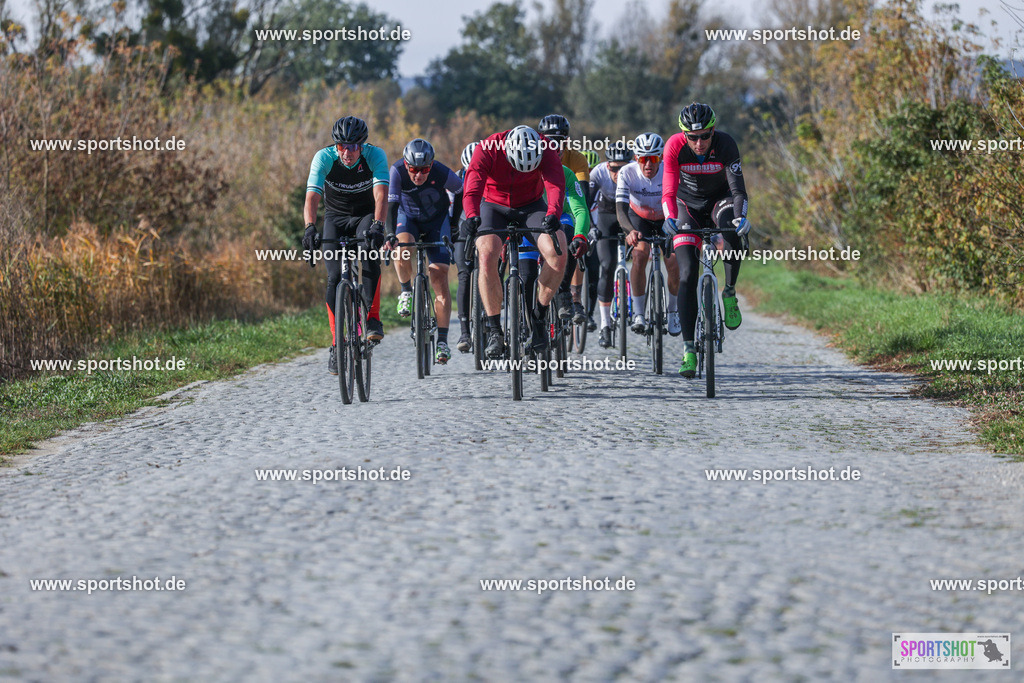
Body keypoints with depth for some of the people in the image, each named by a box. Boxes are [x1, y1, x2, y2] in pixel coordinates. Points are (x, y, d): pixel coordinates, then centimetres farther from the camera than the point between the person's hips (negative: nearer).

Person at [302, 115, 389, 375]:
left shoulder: (375, 156, -25)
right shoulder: (323, 158, -24)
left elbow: (381, 194, -37)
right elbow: (312, 197, -34)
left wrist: (377, 225, -55)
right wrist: (310, 228, -52)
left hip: (366, 215, -1)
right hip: (336, 217, 1)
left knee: (370, 252, -32)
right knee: (335, 277, -13)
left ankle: (373, 318, -24)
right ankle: (337, 345, -4)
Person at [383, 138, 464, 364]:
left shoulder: (442, 173, -28)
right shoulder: (397, 172, -29)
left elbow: (463, 194, -11)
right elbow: (391, 205, -35)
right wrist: (390, 234, -48)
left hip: (437, 221, 0)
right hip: (408, 218, 0)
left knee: (440, 279, -10)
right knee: (402, 248, -34)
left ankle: (442, 341, -6)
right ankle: (406, 292, -5)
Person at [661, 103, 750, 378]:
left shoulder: (725, 144, -26)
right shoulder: (675, 146, -24)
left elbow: (738, 188, -32)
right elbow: (668, 192, -27)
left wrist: (741, 217, -50)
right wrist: (670, 219, -47)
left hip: (719, 200, 0)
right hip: (688, 206, 0)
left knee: (734, 232, -37)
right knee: (688, 275, -12)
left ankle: (730, 293, -14)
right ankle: (688, 349, -9)